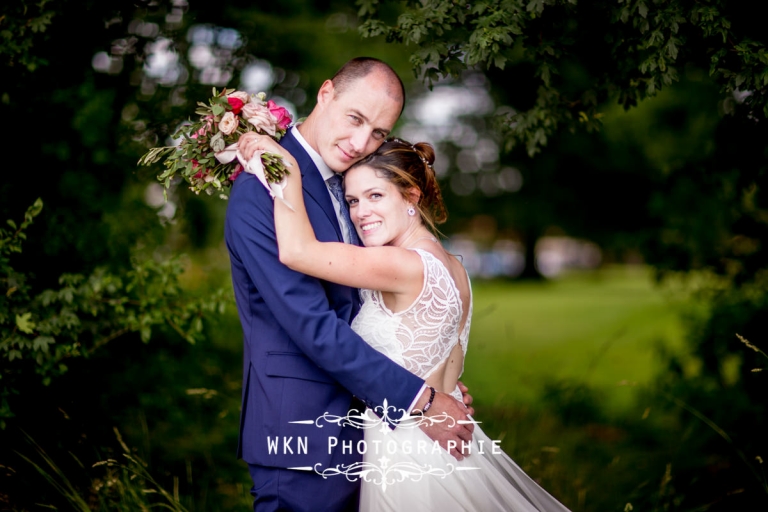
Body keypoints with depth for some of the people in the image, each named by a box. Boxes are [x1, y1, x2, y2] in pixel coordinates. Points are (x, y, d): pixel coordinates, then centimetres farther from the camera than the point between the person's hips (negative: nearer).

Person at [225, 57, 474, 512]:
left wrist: (437, 383, 5)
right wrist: (417, 398, -21)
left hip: (355, 428, 8)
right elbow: (311, 324, -24)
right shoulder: (262, 191, -18)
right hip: (303, 429, -8)